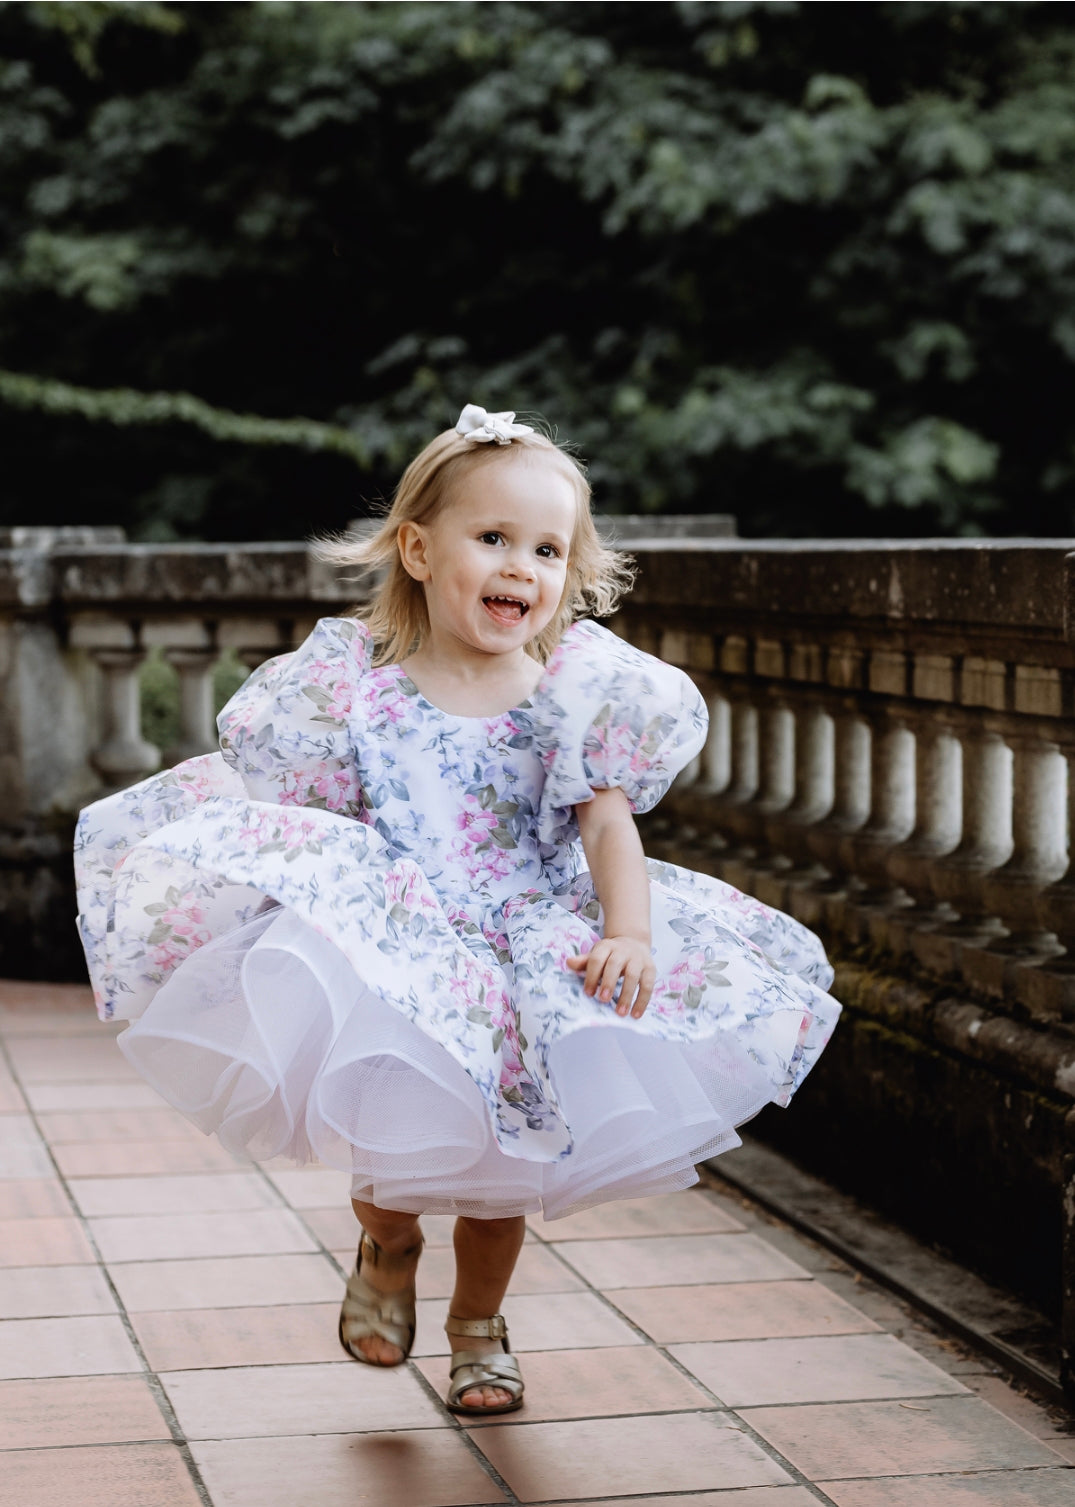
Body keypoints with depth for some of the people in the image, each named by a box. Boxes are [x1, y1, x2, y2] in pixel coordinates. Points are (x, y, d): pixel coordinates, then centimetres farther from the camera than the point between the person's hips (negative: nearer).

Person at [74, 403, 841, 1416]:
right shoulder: (355, 681, -7)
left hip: (530, 939, 2)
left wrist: (629, 934, -21)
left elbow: (610, 828, -6)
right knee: (390, 1140, -11)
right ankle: (387, 1248, 26)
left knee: (503, 1165, 8)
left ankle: (478, 1323, 35)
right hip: (391, 943, -2)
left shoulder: (581, 689, -4)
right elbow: (287, 813, -1)